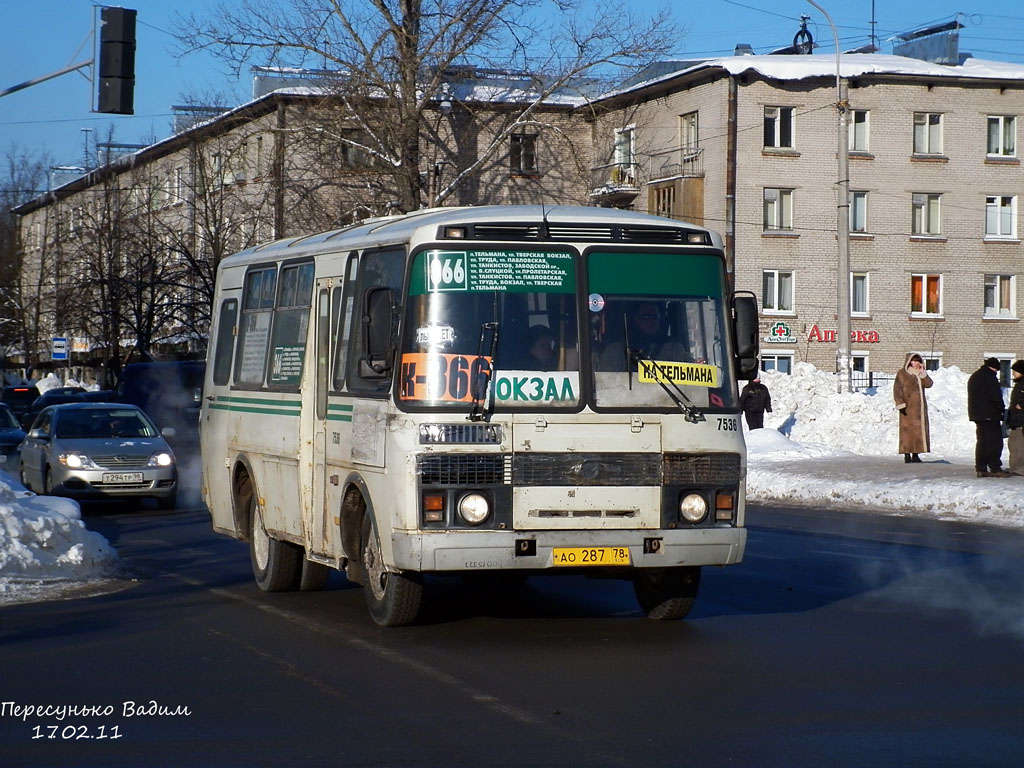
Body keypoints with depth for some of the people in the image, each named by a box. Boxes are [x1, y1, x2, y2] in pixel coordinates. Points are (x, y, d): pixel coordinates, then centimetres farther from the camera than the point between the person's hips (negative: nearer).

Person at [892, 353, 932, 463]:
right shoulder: (902, 373, -1)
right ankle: (907, 455, -8)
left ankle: (916, 454, 8)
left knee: (919, 429, 4)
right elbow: (897, 389, -9)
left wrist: (922, 372, -6)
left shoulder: (921, 374, 16)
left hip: (920, 406, 6)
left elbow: (928, 384, 1)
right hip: (908, 406, -6)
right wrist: (899, 402, -20)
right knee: (907, 429, -9)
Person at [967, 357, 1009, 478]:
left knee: (982, 441, 10)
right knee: (995, 441, -7)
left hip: (976, 413, 9)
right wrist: (1001, 409, -2)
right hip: (990, 414, -9)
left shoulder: (973, 377, 19)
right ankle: (995, 468, -11)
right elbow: (996, 395, -15)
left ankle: (981, 469, 7)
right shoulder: (989, 376, -11)